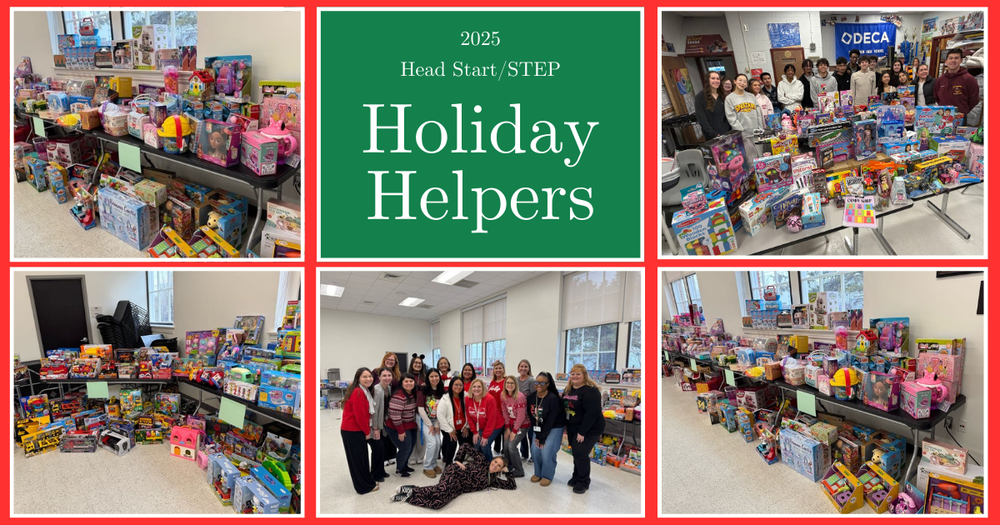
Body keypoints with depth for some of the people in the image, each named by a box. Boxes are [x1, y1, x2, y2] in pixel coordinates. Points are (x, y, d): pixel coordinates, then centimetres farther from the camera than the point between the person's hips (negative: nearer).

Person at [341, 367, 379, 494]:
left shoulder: (365, 391, 10)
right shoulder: (358, 393, -22)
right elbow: (360, 415, -22)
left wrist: (368, 430, 9)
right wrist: (367, 432, -11)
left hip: (357, 430, 10)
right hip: (353, 431, -10)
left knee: (360, 457, 19)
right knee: (358, 458, 3)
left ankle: (366, 482, 31)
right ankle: (365, 486, 14)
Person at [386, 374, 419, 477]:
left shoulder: (413, 394, 2)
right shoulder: (398, 396, -26)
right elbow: (395, 416, -27)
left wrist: (415, 424, 13)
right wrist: (400, 431, -23)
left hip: (410, 426, 9)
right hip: (397, 428, -9)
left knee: (411, 447, 17)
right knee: (405, 449, -3)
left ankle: (404, 465, 38)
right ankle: (399, 470, 19)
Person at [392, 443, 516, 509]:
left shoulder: (492, 479, 17)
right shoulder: (483, 460, 4)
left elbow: (512, 485, 20)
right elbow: (466, 446, 5)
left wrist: (503, 473, 14)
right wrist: (458, 461, -3)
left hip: (459, 488, 6)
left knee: (439, 501, -21)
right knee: (442, 491, -37)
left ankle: (409, 496, -11)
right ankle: (412, 490, -21)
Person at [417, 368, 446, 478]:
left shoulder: (442, 391, -2)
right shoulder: (423, 391, -13)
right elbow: (421, 409, -15)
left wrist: (437, 425, -6)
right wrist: (430, 425, -12)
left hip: (436, 420, 4)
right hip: (425, 420, -4)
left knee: (438, 443, -2)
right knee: (432, 443, -14)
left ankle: (434, 464, 20)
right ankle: (427, 467, 2)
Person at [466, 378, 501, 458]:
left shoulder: (490, 399, -27)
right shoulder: (468, 400, -12)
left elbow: (491, 419, -23)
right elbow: (469, 417, -1)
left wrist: (485, 436, -20)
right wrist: (475, 432, -5)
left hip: (494, 427, -4)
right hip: (480, 427, 5)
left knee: (484, 445, -16)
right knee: (476, 445, -8)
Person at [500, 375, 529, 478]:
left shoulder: (520, 397, -25)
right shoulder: (502, 395, -6)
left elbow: (521, 416, -21)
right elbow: (504, 412, 2)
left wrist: (514, 431, -15)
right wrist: (507, 428, 0)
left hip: (522, 425, -6)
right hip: (510, 423, 6)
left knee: (512, 446, -14)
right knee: (506, 446, -1)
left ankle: (519, 471, 1)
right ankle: (508, 467, 21)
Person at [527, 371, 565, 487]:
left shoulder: (553, 399, -25)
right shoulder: (531, 397, -9)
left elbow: (551, 421, -22)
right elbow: (531, 417, -4)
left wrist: (543, 438, -18)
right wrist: (537, 435, -8)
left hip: (554, 428, -5)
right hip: (539, 428, 5)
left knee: (547, 451, -13)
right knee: (535, 449, -3)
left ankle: (547, 475, 6)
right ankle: (538, 473, 18)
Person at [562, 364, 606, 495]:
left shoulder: (590, 391, -20)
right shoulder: (567, 390, 7)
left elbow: (592, 413, -25)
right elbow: (564, 409, 15)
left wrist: (582, 432, -24)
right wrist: (566, 427, 9)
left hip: (589, 429, -7)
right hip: (573, 429, 7)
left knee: (581, 453, -9)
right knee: (576, 453, 12)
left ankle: (583, 482, 7)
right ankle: (576, 476, 30)